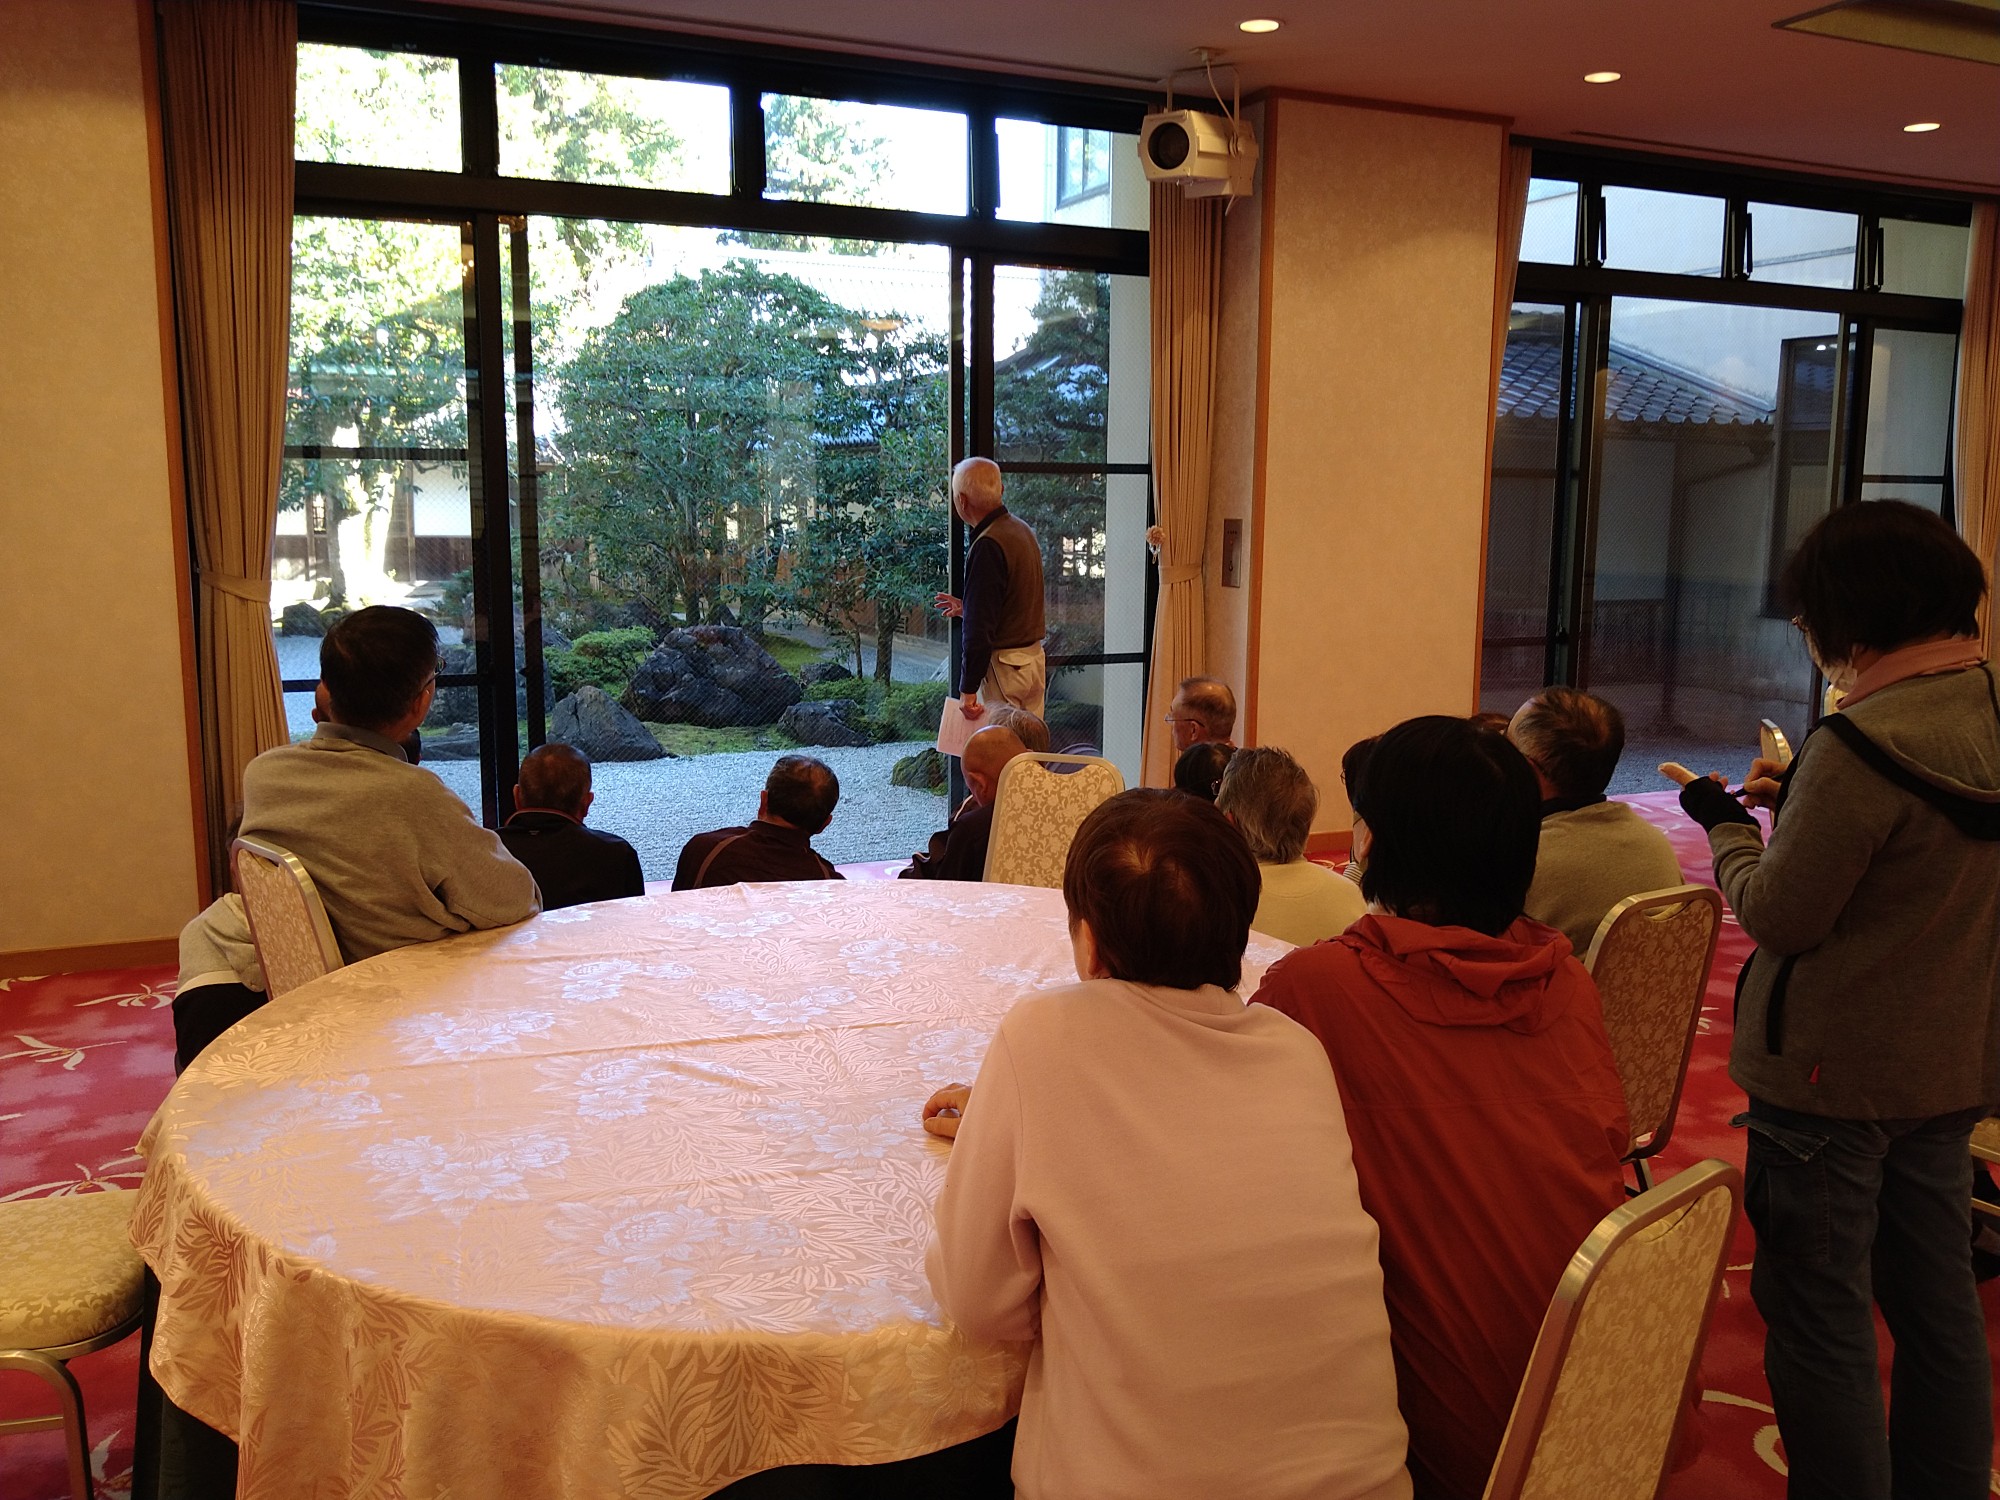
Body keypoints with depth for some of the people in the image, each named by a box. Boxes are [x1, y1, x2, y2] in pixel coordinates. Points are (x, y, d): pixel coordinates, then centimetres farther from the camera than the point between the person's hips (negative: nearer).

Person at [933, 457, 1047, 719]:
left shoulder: (988, 546, -19)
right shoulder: (1021, 529, 10)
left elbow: (979, 628, -21)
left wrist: (968, 690, -18)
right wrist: (967, 608, 26)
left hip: (1005, 665, -9)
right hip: (1034, 658, 9)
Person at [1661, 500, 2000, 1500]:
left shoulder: (1863, 746, -24)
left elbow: (1777, 915, -17)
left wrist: (1724, 822, -1)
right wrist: (1798, 803, 10)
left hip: (1832, 1079, -8)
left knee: (1819, 1323, 5)